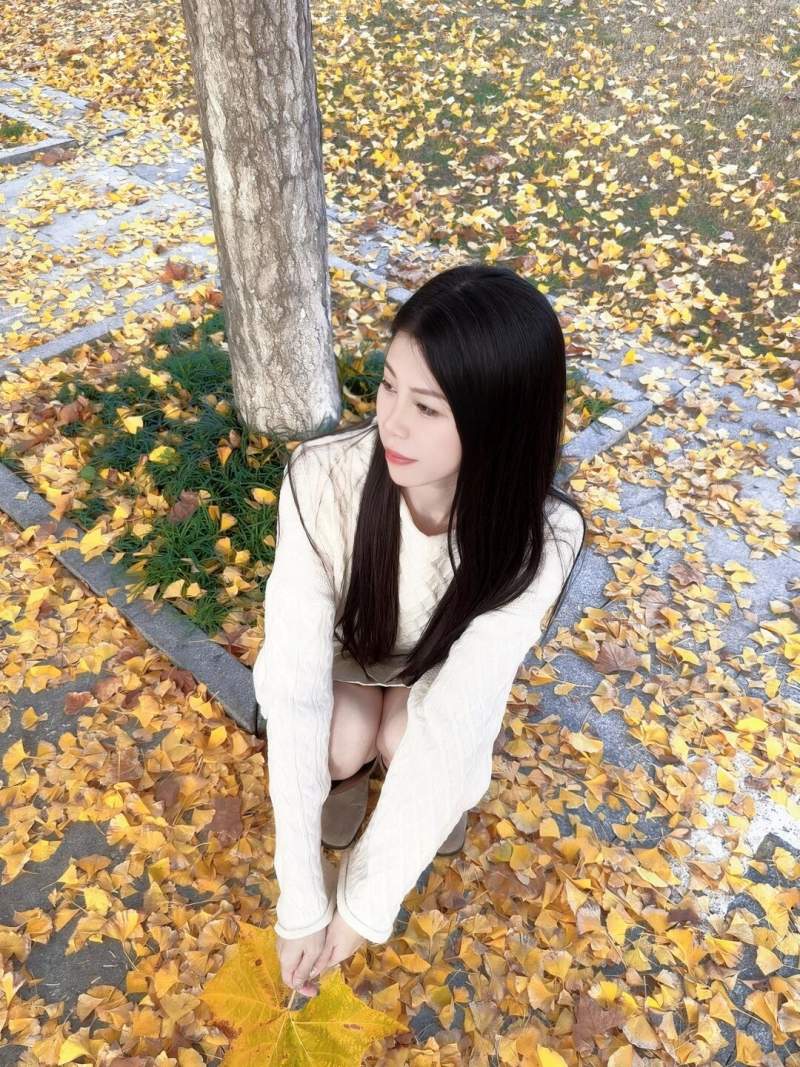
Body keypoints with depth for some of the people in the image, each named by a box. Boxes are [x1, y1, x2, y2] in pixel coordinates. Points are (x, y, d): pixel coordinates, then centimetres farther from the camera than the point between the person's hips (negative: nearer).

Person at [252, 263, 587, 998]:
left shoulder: (541, 536, -36)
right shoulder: (323, 476, -36)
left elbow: (450, 730, -34)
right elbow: (294, 688, -33)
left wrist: (363, 905, -28)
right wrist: (303, 900, -31)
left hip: (447, 663, 0)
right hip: (345, 646, 0)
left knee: (406, 740, -28)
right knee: (344, 744, -27)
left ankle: (444, 796, 8)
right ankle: (342, 770, 9)